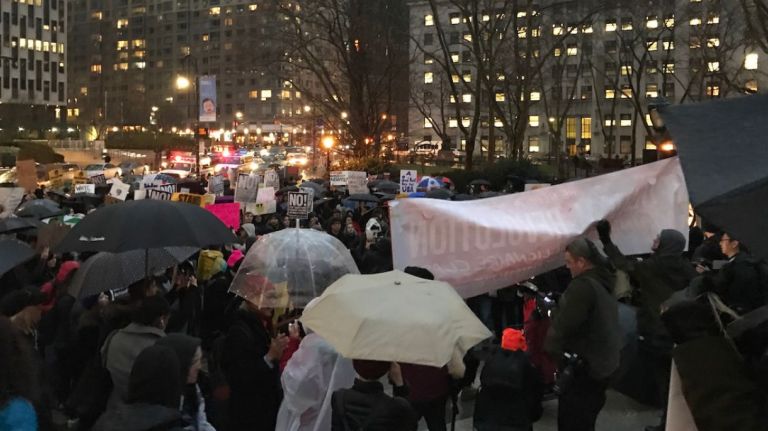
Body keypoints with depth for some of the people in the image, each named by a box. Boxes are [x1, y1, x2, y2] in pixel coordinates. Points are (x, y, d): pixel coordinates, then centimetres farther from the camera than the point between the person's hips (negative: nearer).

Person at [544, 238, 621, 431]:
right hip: (604, 363, 10)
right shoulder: (604, 283, 9)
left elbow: (564, 324, -22)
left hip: (583, 366, -9)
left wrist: (549, 348, -8)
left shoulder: (582, 286, -22)